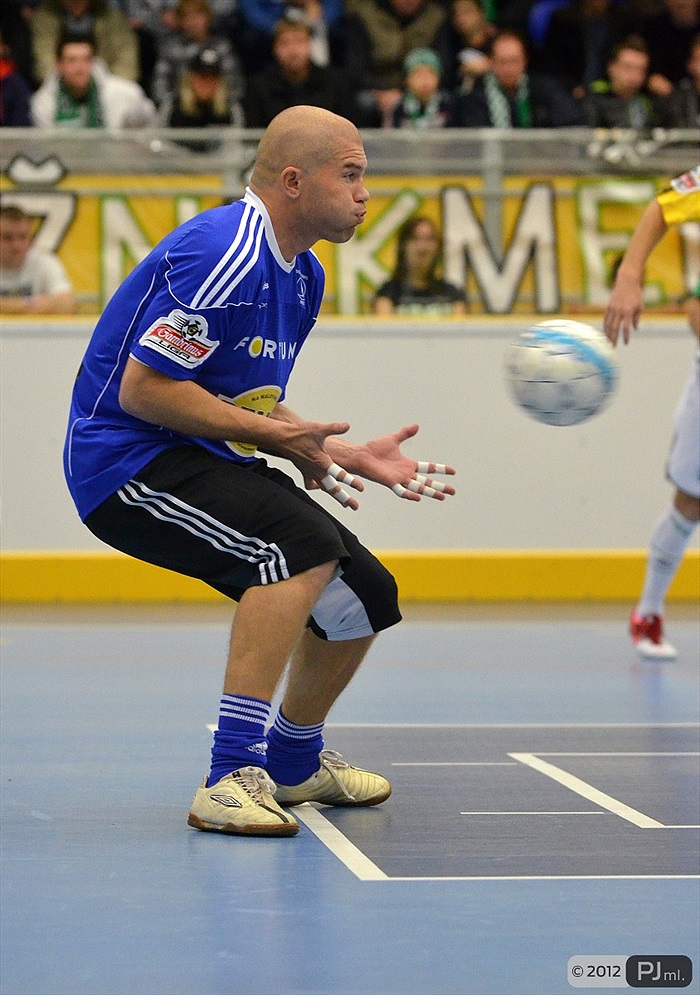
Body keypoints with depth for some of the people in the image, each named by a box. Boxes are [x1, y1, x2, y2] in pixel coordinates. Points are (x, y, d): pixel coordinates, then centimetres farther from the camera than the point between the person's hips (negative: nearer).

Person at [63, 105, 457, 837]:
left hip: (205, 460, 10)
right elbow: (141, 389, -24)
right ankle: (230, 778, -30)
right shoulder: (223, 254, -21)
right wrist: (276, 435, -20)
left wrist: (345, 454, 6)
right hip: (127, 462, -10)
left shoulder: (303, 276, 11)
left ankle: (294, 762, 35)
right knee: (302, 541, -32)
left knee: (364, 597, 9)